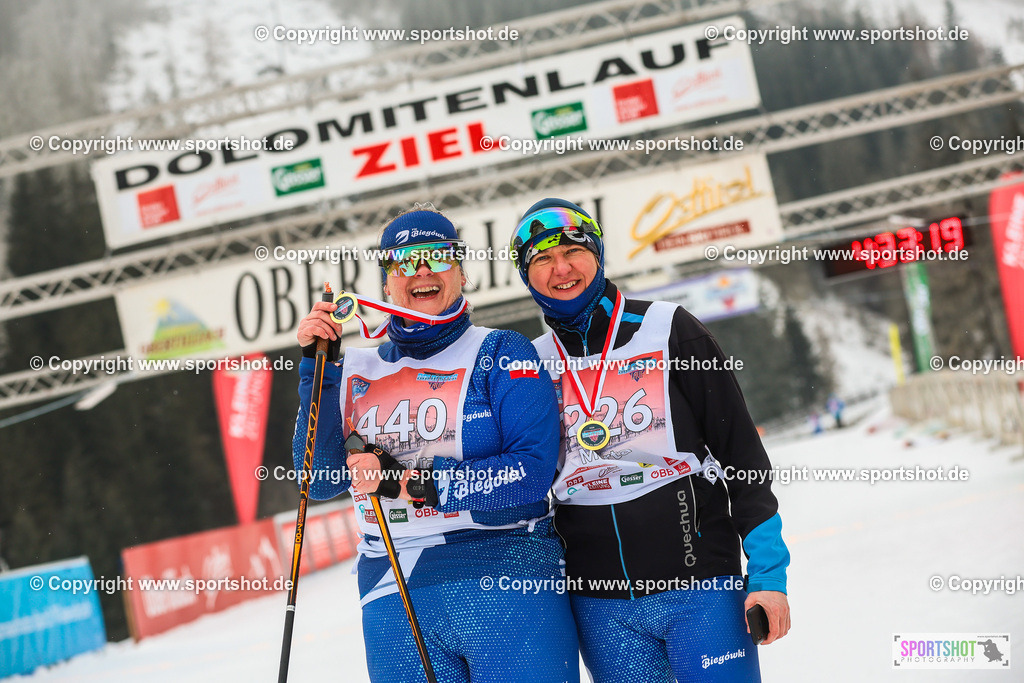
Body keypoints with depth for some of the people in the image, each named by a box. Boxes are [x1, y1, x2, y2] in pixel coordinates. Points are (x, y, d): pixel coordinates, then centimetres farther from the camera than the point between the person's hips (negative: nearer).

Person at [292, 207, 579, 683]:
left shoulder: (500, 354, 2)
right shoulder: (357, 371, 13)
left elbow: (532, 473, -10)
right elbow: (320, 482, 4)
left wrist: (409, 481, -16)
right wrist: (317, 367, -2)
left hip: (504, 584, -3)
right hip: (393, 602, 3)